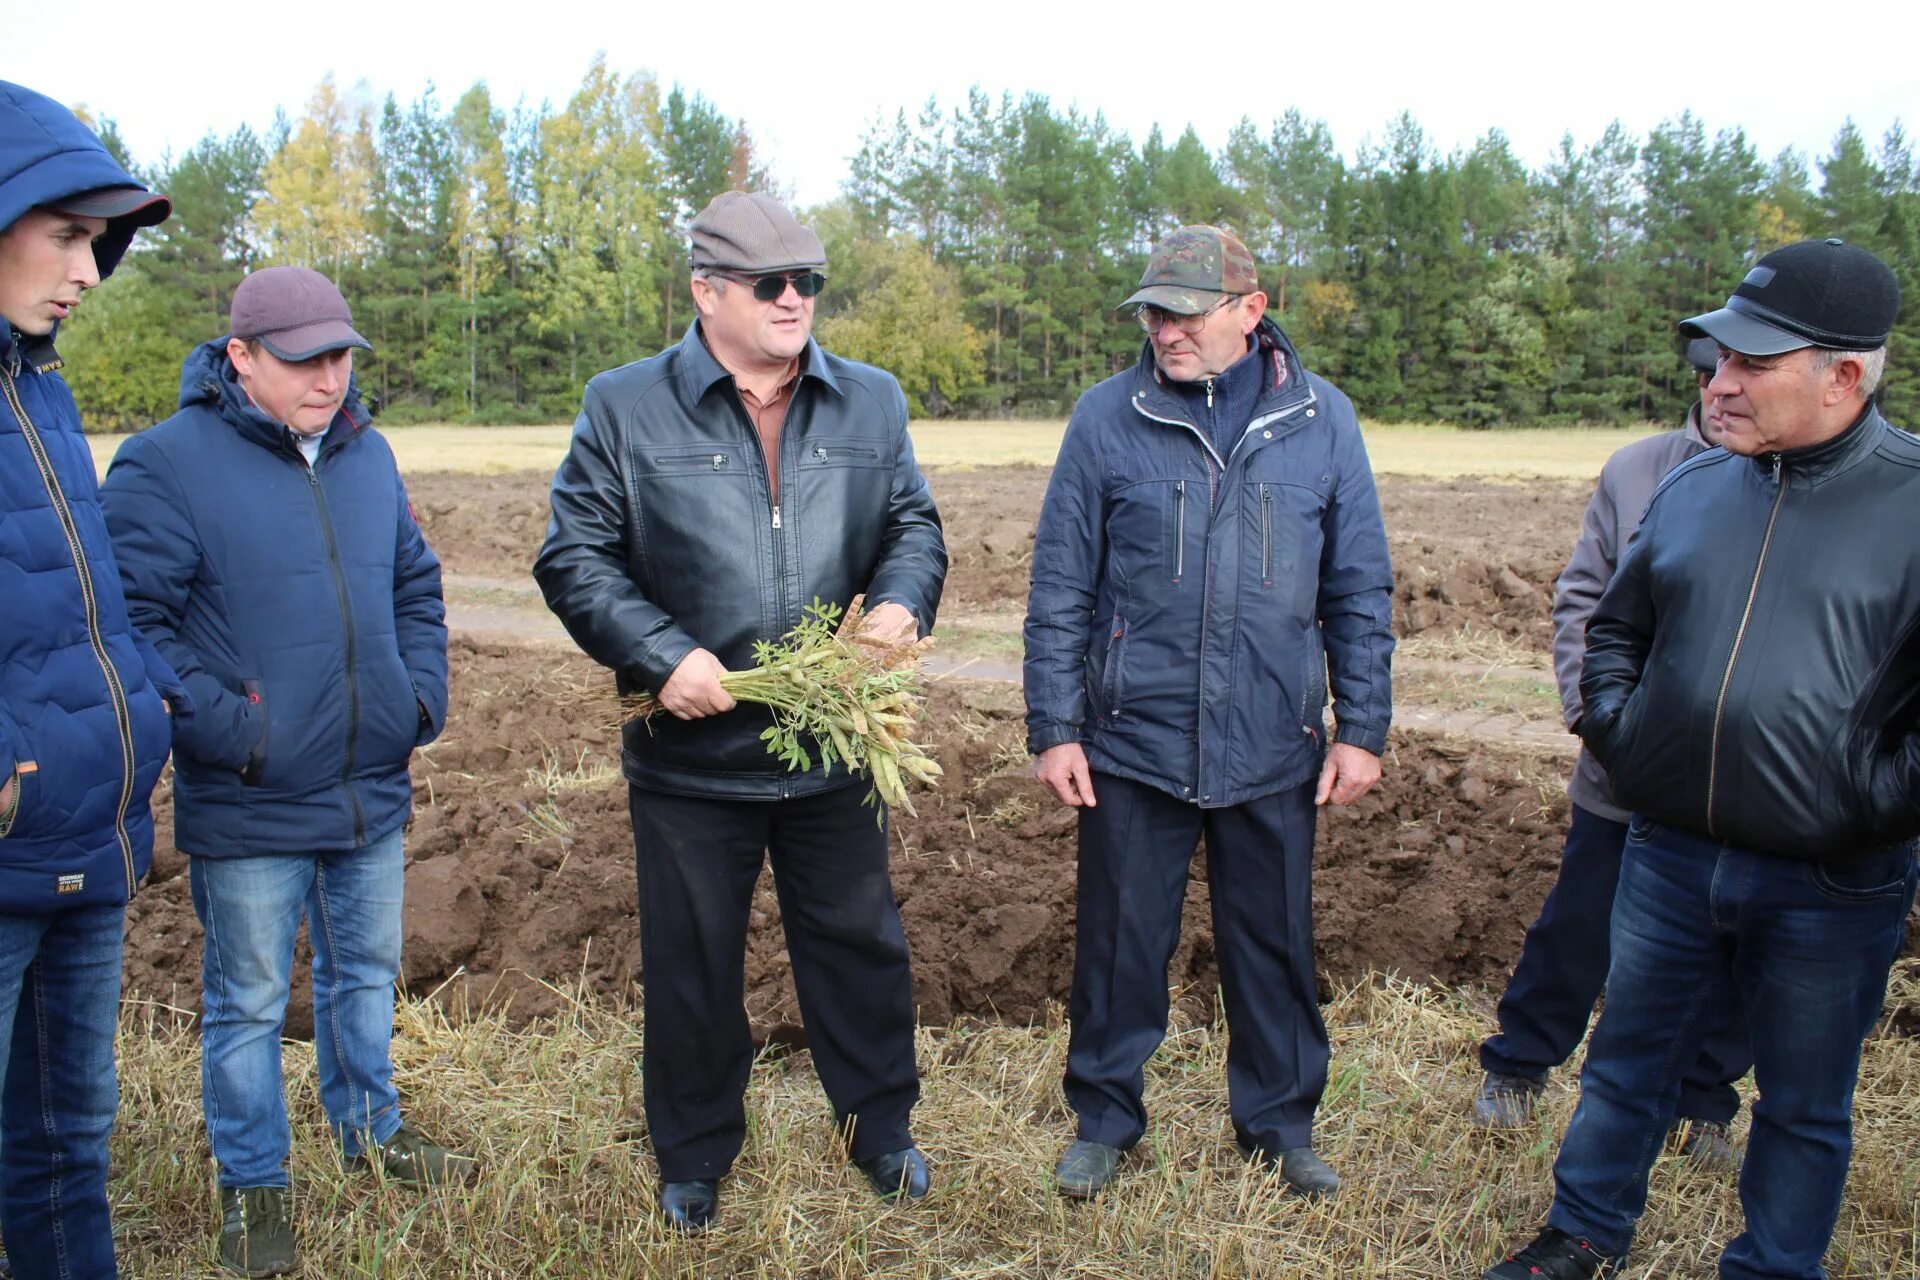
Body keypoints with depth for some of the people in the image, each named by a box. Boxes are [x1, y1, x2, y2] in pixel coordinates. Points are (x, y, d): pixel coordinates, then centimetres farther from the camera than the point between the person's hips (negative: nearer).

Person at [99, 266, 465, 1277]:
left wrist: (421, 702, 4)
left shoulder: (365, 453, 8)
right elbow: (133, 624, -15)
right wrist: (232, 733, -19)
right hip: (248, 807, -5)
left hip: (373, 789, 6)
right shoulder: (165, 463, -12)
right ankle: (251, 1184, 29)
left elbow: (416, 588, 16)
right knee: (248, 1001, 9)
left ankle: (370, 1129, 41)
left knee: (366, 973, 21)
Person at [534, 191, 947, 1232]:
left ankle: (880, 1128, 39)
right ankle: (694, 1158, 36)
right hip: (690, 755, -2)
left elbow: (913, 525, 11)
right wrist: (662, 654, -18)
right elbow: (576, 559, -5)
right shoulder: (623, 408, -4)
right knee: (692, 967, 14)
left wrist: (901, 601, -11)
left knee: (860, 947, 16)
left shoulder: (871, 402, 5)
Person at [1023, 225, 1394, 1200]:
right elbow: (1060, 587, -1)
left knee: (1274, 945, 15)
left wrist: (1361, 728, 3)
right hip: (1133, 742, -1)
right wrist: (1054, 727, -4)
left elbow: (1360, 591, 5)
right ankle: (1104, 1119, 32)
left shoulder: (1321, 419, 1)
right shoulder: (1108, 418, -3)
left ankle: (1280, 1123, 36)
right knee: (1119, 943, 10)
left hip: (1274, 748, 1)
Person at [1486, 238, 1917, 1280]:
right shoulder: (1693, 488, 3)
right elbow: (1616, 627, 16)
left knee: (1804, 1107, 16)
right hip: (1669, 855, 4)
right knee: (1626, 1063, 19)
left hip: (1829, 889, -4)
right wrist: (1615, 731, 3)